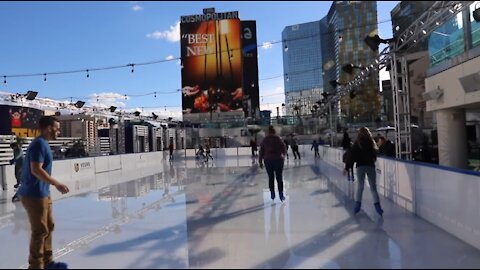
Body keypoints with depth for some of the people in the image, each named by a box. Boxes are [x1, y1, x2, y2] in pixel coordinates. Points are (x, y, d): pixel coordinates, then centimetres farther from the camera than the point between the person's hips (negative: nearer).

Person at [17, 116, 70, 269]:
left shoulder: (43, 144, 12)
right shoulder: (39, 144, -18)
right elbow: (36, 170, -25)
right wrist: (57, 184, -24)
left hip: (42, 193, 10)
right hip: (34, 195, -10)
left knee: (49, 227, 17)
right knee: (40, 231, -1)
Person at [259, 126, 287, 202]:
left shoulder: (265, 140, 1)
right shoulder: (278, 139, -5)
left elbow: (261, 151, 0)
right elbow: (284, 148, 1)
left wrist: (260, 161, 7)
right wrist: (283, 156, 21)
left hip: (268, 160, 2)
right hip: (278, 160, -2)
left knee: (271, 177, 12)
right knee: (279, 178, 5)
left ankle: (272, 194, 14)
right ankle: (281, 194, 2)